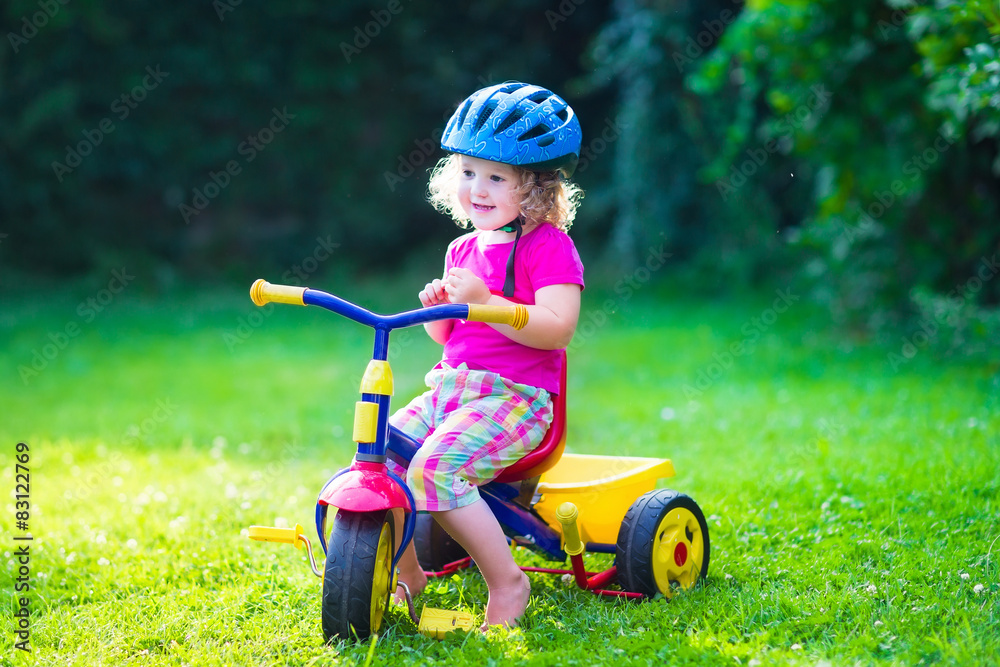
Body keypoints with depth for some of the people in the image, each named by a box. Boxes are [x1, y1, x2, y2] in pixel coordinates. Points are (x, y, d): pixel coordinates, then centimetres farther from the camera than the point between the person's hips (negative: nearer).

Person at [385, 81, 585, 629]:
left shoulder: (548, 246, -7)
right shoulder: (464, 249, 17)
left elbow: (557, 328, -20)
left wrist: (482, 301, -24)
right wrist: (437, 307, 1)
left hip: (516, 398, -8)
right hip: (451, 388, 8)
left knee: (435, 466, -29)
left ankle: (506, 579, -14)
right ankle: (407, 572, 12)